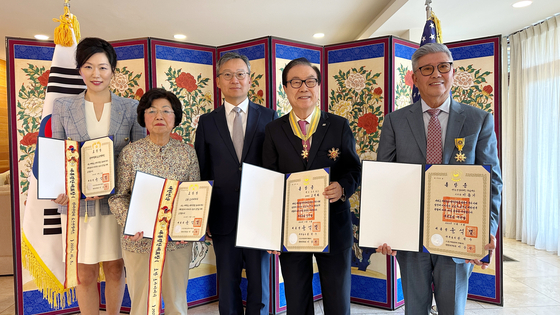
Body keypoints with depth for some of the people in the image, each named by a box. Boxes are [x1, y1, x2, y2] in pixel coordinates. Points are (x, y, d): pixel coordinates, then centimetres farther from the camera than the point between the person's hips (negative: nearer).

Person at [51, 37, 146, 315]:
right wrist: (60, 189, -12)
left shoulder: (131, 108, 0)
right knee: (85, 274, 10)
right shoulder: (63, 107, 4)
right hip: (78, 204, 1)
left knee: (115, 269, 14)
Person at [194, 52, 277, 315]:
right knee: (227, 286, 14)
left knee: (259, 283, 13)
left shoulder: (269, 118, 2)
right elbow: (201, 173, 6)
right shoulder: (207, 122, 5)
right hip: (223, 218, 1)